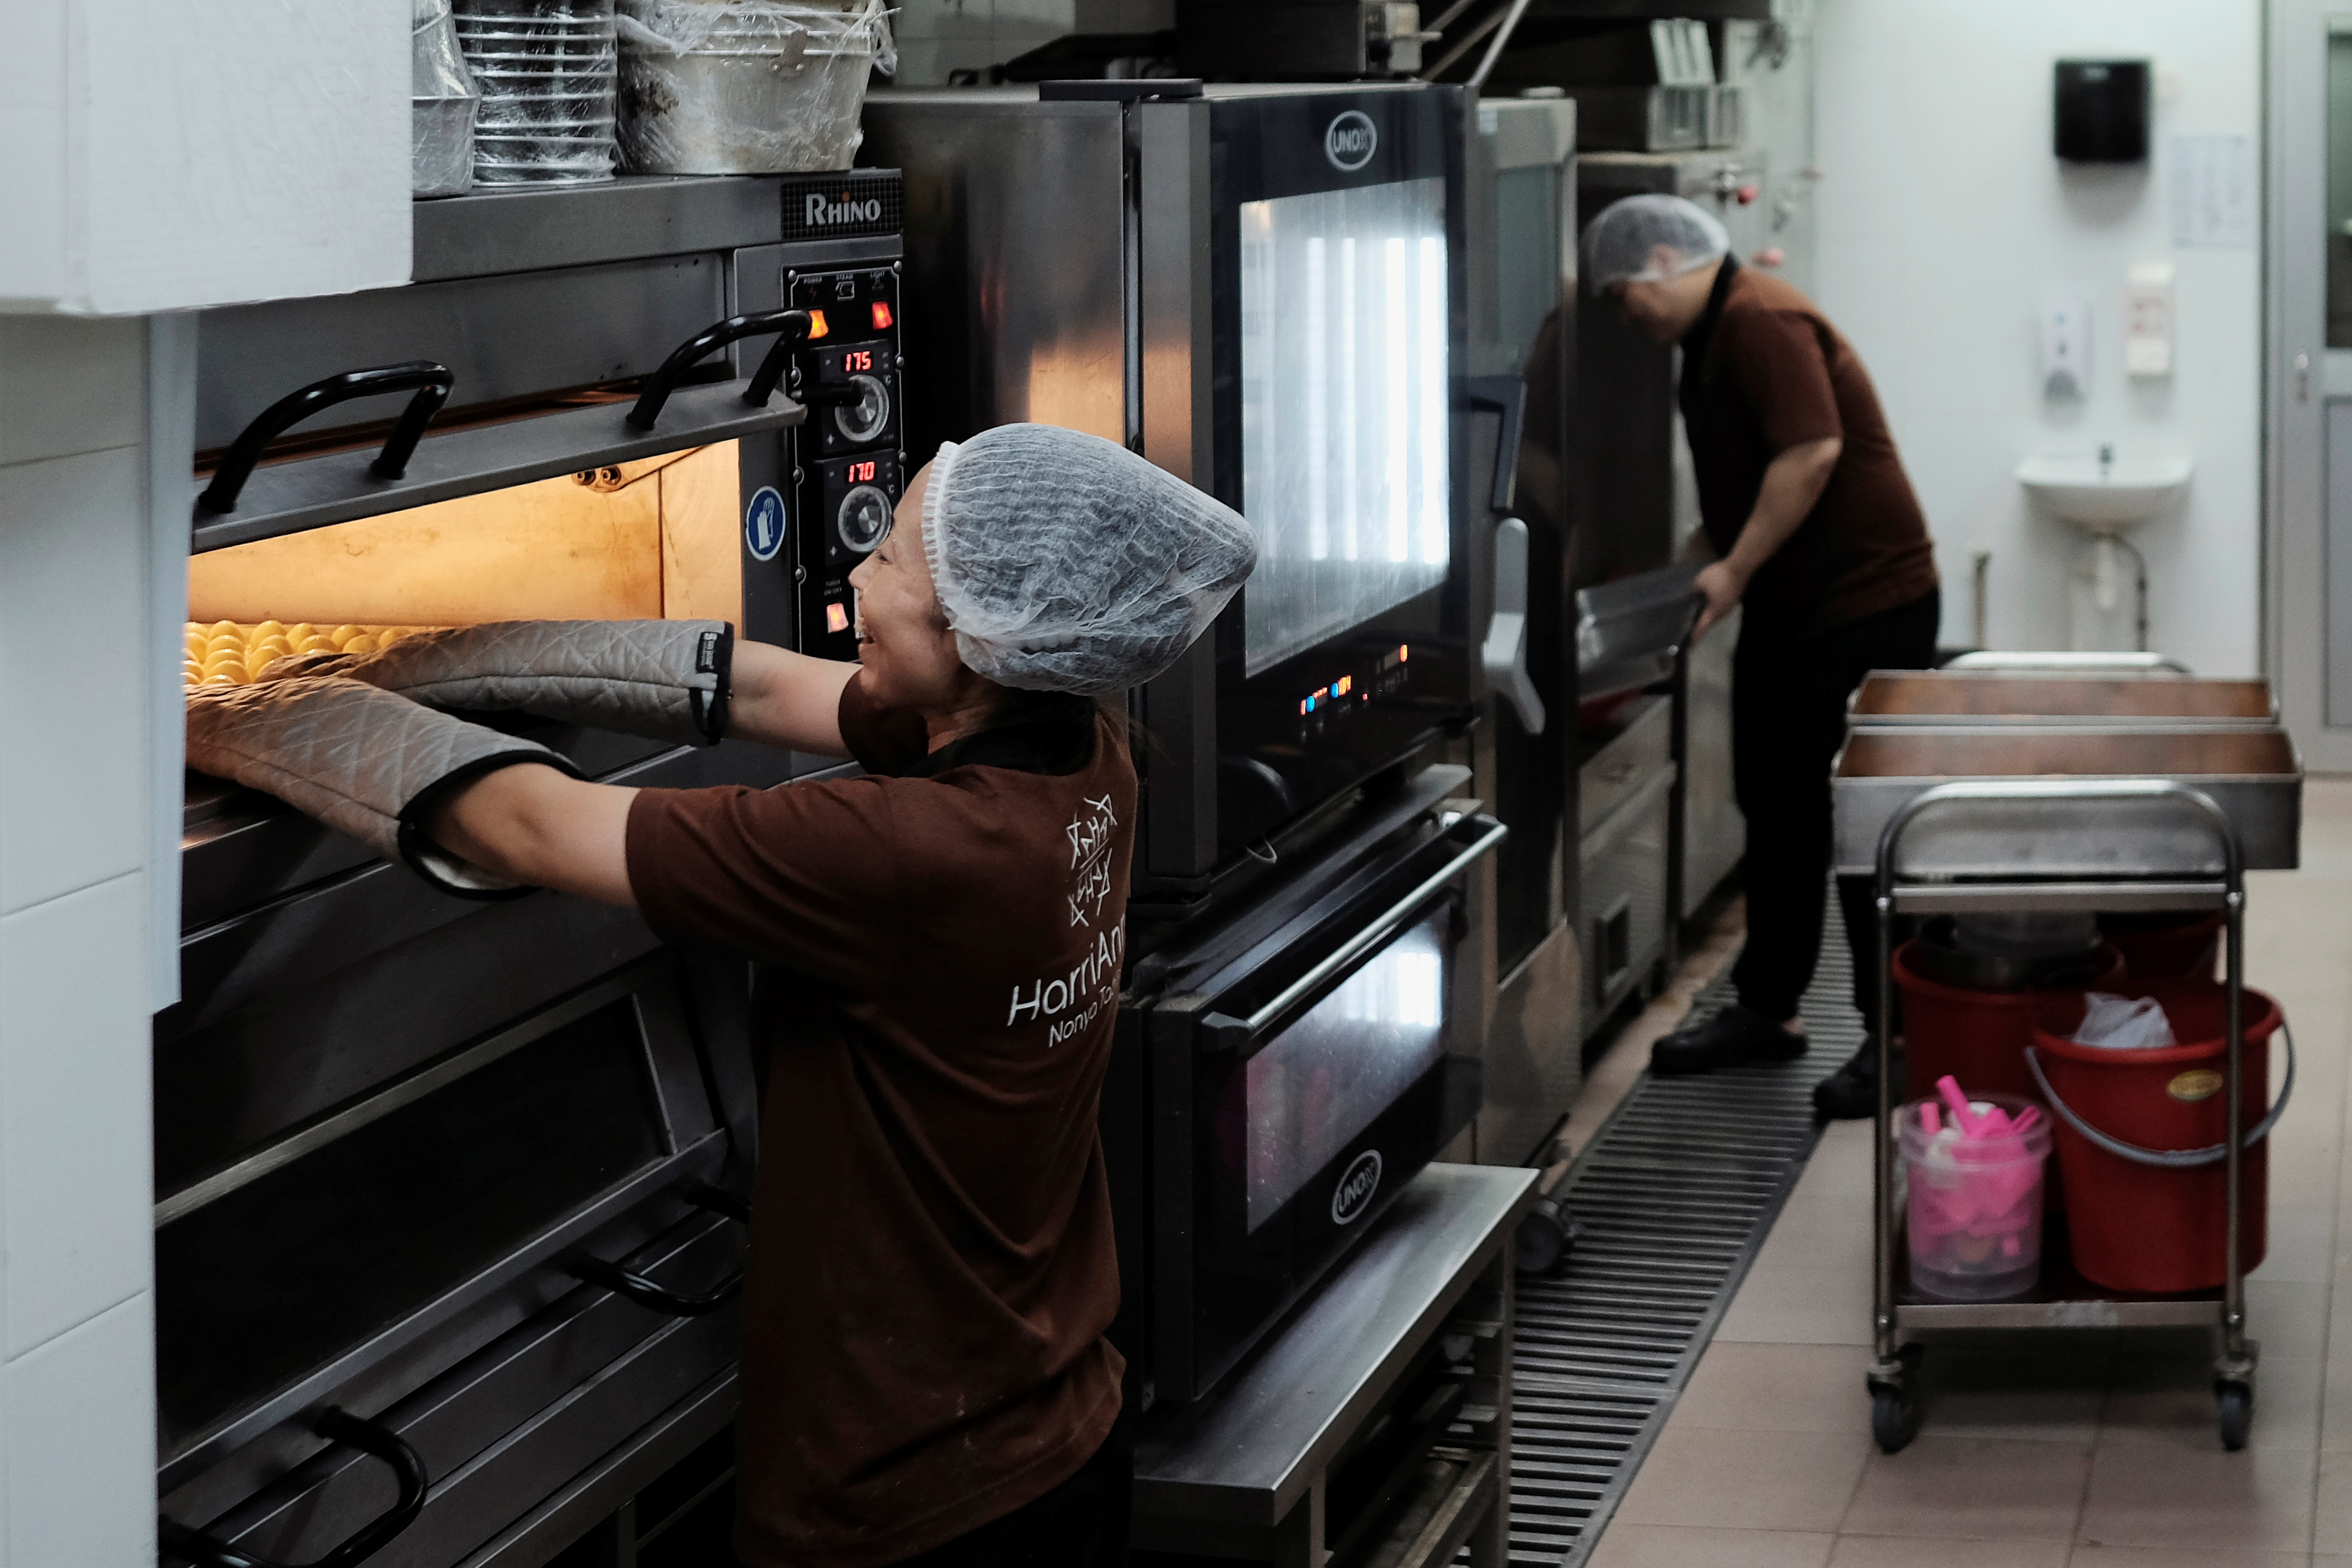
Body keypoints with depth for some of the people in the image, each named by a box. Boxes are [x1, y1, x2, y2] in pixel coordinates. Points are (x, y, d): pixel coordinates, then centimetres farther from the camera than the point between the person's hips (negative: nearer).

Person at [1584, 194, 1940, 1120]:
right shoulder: (1716, 333, 16)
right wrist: (1725, 567, 12)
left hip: (1869, 607, -11)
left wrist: (1736, 569, -20)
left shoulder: (1762, 322, -17)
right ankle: (1767, 1010, 25)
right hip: (1793, 611, 11)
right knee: (1777, 811, 15)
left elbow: (1812, 451, -26)